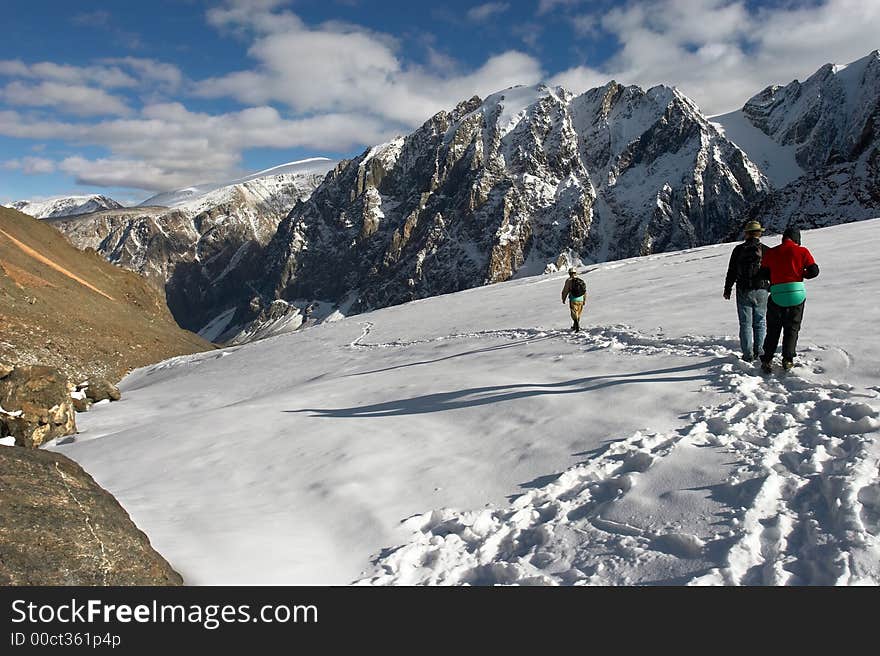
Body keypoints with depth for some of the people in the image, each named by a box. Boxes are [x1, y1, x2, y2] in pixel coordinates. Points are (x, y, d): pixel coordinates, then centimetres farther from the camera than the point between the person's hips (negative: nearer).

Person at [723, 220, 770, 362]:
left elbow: (731, 272, 0)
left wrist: (727, 289, 10)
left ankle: (748, 354, 4)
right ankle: (758, 351, 11)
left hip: (743, 291, -1)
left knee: (746, 323, 4)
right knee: (760, 322, 12)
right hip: (761, 291, 1)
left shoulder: (738, 250, -4)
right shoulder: (766, 250, -1)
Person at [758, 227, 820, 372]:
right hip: (797, 293, -1)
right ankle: (788, 360, 8)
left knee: (773, 329, 12)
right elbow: (814, 271, -2)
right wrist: (801, 274, 15)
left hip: (777, 295, 1)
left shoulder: (770, 253, 4)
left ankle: (767, 360, 6)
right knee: (792, 328, 13)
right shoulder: (802, 251, -1)